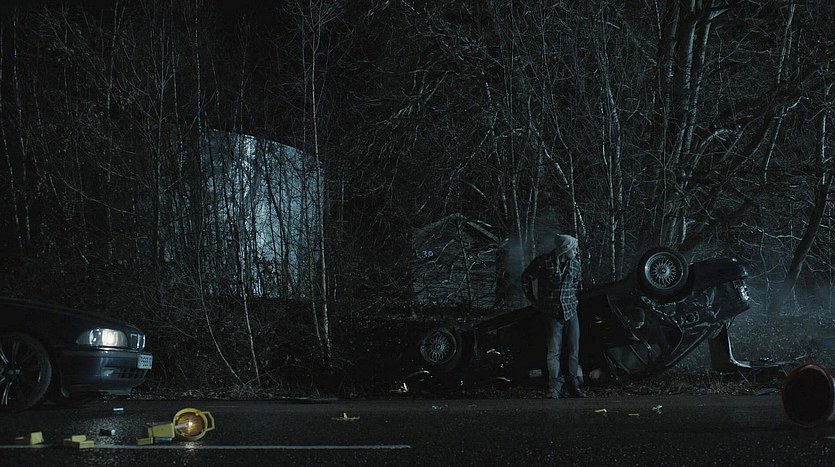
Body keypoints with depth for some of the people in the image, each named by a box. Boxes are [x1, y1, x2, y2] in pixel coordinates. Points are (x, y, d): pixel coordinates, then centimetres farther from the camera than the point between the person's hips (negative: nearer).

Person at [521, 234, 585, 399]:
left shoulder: (575, 263, 3)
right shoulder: (543, 261, -11)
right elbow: (526, 278, 2)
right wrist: (533, 300, 5)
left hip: (571, 311, 4)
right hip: (552, 314, -4)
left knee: (574, 351, 3)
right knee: (554, 351, -6)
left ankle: (572, 384, 14)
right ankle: (555, 387, 2)